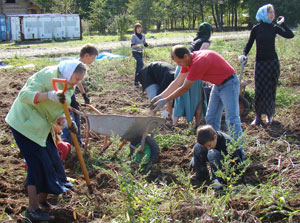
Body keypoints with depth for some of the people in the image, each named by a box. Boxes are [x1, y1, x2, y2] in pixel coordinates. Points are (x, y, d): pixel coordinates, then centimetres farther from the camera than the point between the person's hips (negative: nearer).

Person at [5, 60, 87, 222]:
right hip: (25, 123, -9)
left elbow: (57, 113, 5)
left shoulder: (68, 87, 6)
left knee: (51, 159, 10)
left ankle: (42, 199, 26)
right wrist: (49, 95, -41)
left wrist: (66, 123, -16)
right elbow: (25, 95, -29)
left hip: (41, 126, 9)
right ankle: (33, 209, -3)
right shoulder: (47, 75, -21)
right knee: (38, 163, -11)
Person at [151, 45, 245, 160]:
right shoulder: (188, 60, -3)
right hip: (217, 84, 10)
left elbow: (185, 88, -26)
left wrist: (165, 100, -19)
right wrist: (161, 96, -2)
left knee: (232, 120, -12)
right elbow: (177, 82, 3)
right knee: (211, 119, 9)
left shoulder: (198, 62, -31)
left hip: (229, 83, -10)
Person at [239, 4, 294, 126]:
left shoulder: (274, 28, 1)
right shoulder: (256, 29, -3)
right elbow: (249, 44, 2)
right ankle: (258, 116, 5)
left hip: (273, 62, 2)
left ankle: (269, 114, 19)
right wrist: (244, 54, -13)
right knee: (259, 89, -5)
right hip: (260, 62, -1)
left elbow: (290, 35, -10)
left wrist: (282, 23, -8)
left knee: (271, 89, 5)